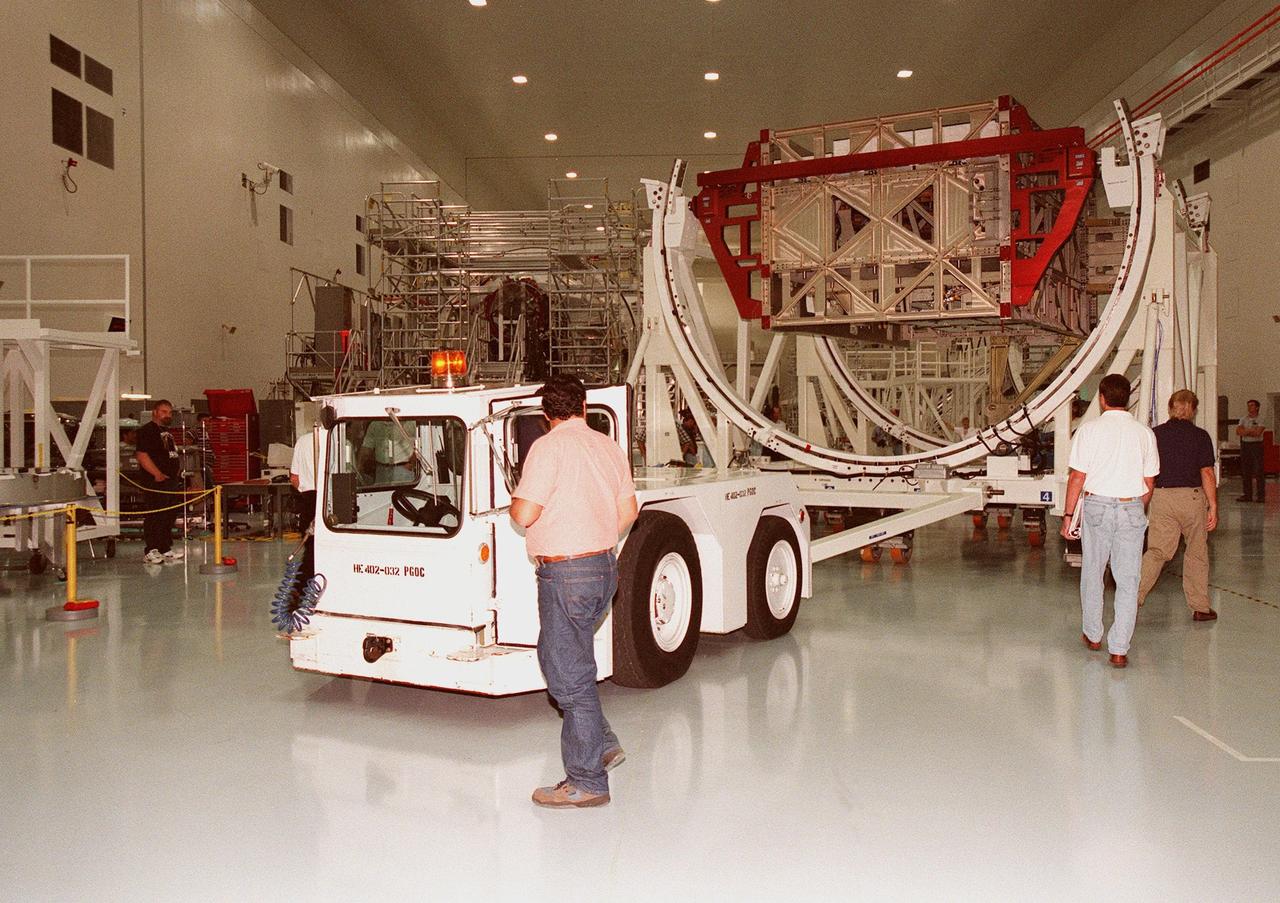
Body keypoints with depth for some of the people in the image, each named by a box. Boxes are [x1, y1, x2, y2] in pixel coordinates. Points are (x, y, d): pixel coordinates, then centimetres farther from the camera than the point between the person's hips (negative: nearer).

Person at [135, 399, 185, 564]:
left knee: (170, 517, 13)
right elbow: (142, 455, -19)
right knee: (155, 517, -8)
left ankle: (166, 549, 22)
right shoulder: (146, 431, -9)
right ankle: (150, 551, -4)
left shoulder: (167, 432, 21)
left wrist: (178, 472, 15)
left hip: (173, 481, 10)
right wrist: (158, 474, -23)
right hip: (156, 482, -10)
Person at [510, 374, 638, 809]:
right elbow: (628, 510, 15)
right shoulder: (609, 446, 9)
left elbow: (525, 513, -18)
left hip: (565, 573, -8)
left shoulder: (548, 447, -13)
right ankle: (602, 743, 25)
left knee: (570, 675, 0)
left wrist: (514, 503, 5)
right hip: (605, 566, 8)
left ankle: (587, 781, 8)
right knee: (558, 657, 22)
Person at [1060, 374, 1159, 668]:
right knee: (1127, 580, 5)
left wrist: (1068, 516, -1)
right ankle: (1119, 649, 4)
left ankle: (1093, 635, 29)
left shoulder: (1089, 430, -5)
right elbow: (1149, 483, 6)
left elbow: (1077, 478, -7)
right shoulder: (1145, 433, 2)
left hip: (1096, 505, -1)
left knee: (1092, 574, 15)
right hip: (1132, 509, 1)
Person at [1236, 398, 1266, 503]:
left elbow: (1258, 433, -14)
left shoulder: (1261, 420, 0)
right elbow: (1238, 432, 0)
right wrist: (1251, 430, -12)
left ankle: (1261, 495, -3)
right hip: (1245, 445, 5)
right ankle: (1247, 495, 9)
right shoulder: (1243, 419, 14)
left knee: (1258, 471, -6)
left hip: (1256, 445, -5)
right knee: (1245, 472, 4)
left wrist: (1245, 432, -8)